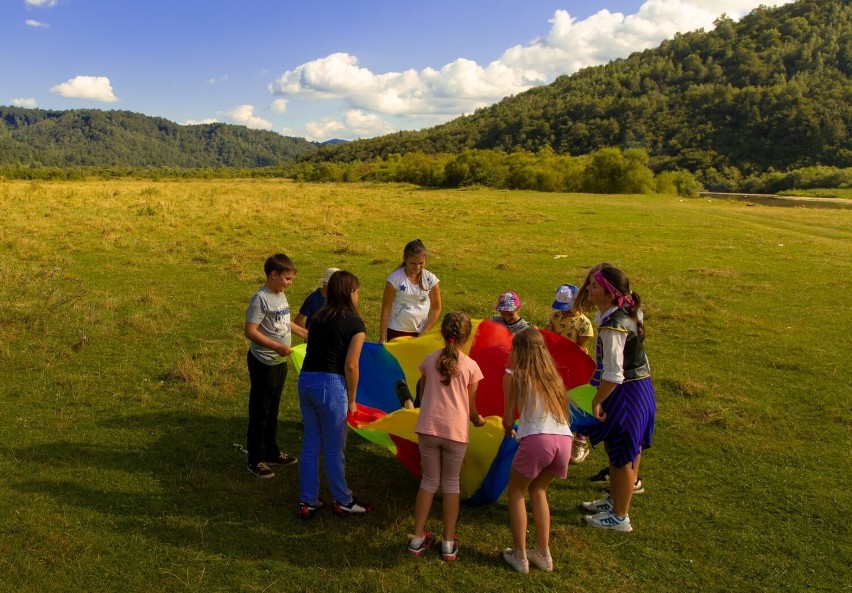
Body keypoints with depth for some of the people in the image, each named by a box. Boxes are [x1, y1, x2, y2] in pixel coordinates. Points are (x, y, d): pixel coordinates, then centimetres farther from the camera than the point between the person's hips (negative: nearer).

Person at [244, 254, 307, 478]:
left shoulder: (281, 296, 7)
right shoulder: (261, 298, -19)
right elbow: (250, 331, -23)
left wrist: (305, 333, 17)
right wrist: (277, 347, -27)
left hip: (280, 362, 8)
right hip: (264, 363, -8)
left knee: (273, 410, 19)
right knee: (260, 412, 4)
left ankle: (272, 453, 33)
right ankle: (256, 460, 15)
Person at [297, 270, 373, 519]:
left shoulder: (318, 317, 12)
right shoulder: (355, 323, -6)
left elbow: (314, 350, 7)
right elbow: (350, 365, -10)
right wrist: (352, 400, 1)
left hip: (306, 379, 6)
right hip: (330, 384, -6)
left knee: (310, 444, 16)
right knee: (333, 449, 8)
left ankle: (308, 502, 26)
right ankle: (343, 502, 24)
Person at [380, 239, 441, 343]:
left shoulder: (430, 278, -7)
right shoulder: (395, 278, -14)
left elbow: (436, 308, 1)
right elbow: (386, 308, -8)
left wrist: (424, 333, -6)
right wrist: (382, 337, -8)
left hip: (421, 331, 2)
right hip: (397, 331, -2)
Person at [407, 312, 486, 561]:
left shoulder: (430, 360, 3)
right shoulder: (471, 366, -2)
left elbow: (424, 394, 12)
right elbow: (471, 408, 4)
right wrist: (478, 420, 25)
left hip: (428, 428, 2)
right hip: (456, 431, -2)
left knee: (429, 481, 16)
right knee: (451, 483, 13)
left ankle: (418, 538, 18)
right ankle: (448, 543, 17)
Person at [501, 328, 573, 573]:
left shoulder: (513, 375, 7)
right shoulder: (551, 374, 22)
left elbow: (508, 419, 7)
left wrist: (509, 430, 30)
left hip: (537, 440, -5)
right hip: (564, 439, 5)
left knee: (516, 492, 19)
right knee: (538, 491, 28)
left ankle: (519, 556, 19)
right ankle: (543, 554, 30)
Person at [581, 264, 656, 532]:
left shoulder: (613, 325, -26)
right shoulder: (625, 313, 5)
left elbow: (613, 375, -27)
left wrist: (597, 400, -15)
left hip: (627, 394, -10)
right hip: (639, 388, 10)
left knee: (622, 455, 6)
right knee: (615, 450, 24)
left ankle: (620, 517, 22)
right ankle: (614, 499, 42)